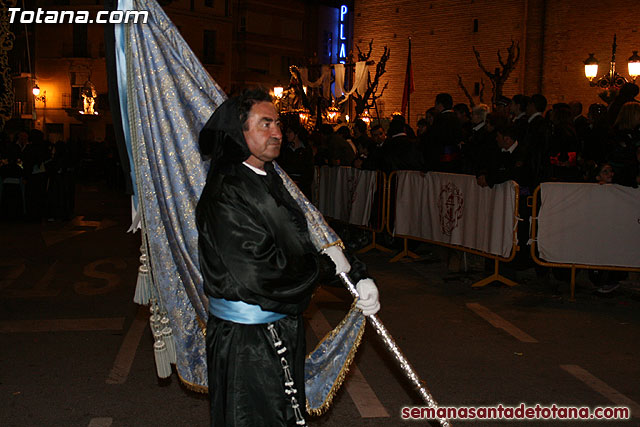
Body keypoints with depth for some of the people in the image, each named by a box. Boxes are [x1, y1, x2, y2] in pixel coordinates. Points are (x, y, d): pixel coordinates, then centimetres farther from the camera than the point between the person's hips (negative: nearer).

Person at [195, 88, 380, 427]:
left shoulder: (270, 181, 7)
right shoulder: (226, 194, -22)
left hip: (283, 330, 9)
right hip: (245, 339, -9)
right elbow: (259, 273, -29)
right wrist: (326, 263, -16)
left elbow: (306, 239, 9)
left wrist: (358, 276, -5)